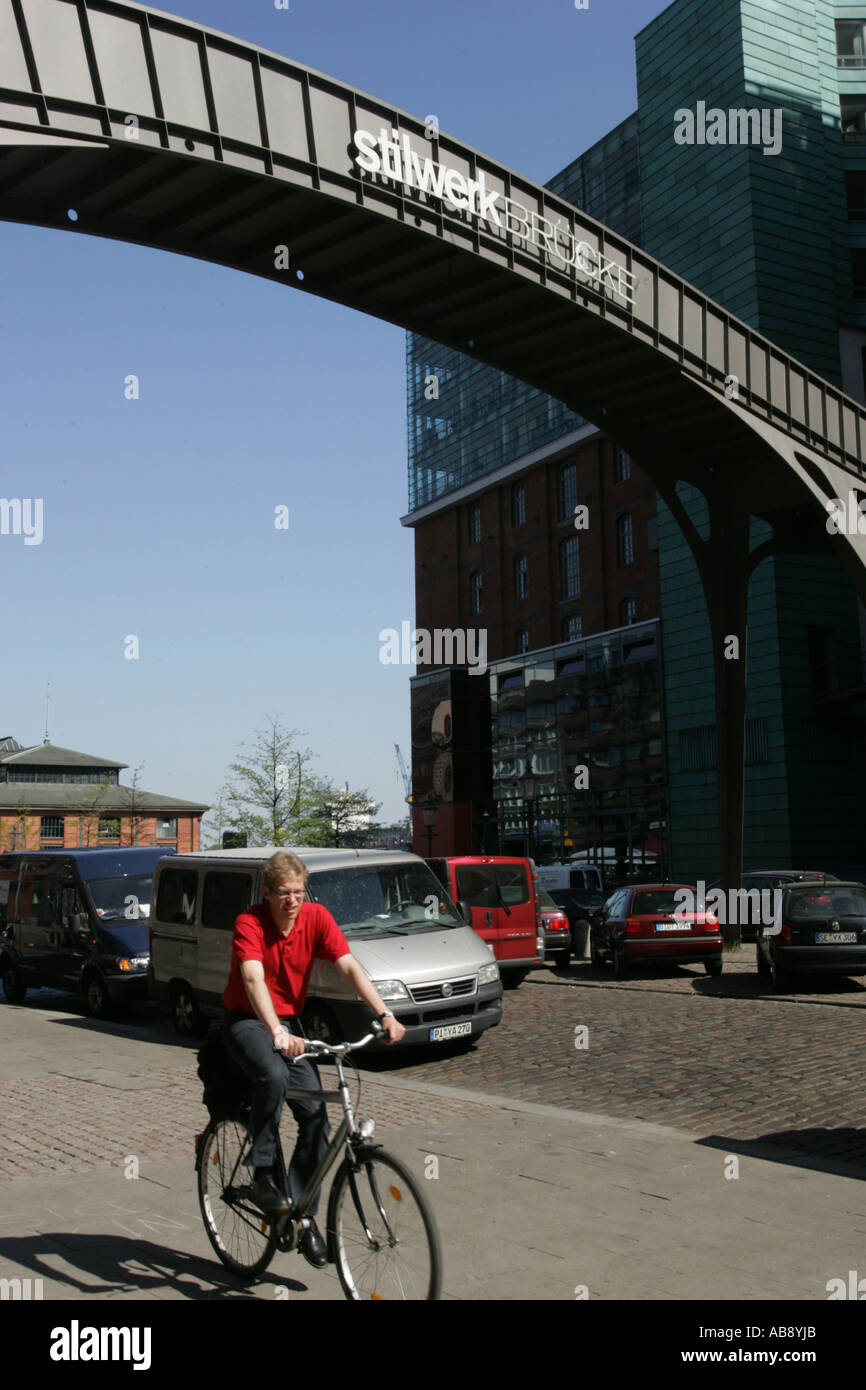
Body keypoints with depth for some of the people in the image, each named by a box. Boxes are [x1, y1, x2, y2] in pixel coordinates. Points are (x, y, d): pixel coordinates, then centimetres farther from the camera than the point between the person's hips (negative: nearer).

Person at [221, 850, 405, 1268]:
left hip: (289, 1021, 4)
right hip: (247, 1019, -4)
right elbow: (254, 980, -36)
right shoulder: (249, 924, -21)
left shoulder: (316, 917, -10)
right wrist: (277, 1034, -52)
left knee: (316, 1117, -7)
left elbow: (349, 967, -18)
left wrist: (385, 1014, -32)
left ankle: (302, 1214, 7)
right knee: (273, 1075, -35)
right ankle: (262, 1174, -17)